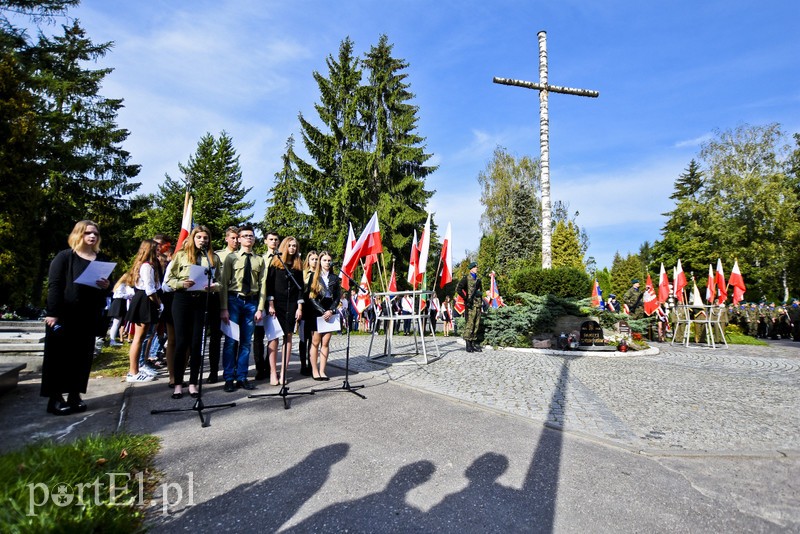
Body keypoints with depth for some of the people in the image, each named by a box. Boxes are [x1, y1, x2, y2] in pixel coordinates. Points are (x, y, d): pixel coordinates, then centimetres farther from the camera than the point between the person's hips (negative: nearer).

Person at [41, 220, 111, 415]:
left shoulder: (101, 259, 14)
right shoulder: (64, 257, -1)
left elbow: (106, 285, 21)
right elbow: (54, 285, -7)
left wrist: (106, 286, -4)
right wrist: (52, 313, -15)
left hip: (90, 316, 5)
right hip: (64, 314, -5)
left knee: (83, 356, 6)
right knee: (59, 355, 0)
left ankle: (75, 395, 15)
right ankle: (54, 398, 8)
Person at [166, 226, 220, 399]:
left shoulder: (213, 258, 10)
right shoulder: (181, 255, 5)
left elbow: (219, 281, 10)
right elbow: (169, 278, 3)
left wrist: (214, 286, -12)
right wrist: (182, 283, -16)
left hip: (202, 301, 2)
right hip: (182, 299, -1)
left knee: (197, 342, 5)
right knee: (181, 341, 1)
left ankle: (193, 383, 14)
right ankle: (178, 383, 10)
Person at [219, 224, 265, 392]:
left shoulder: (259, 260, 9)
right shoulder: (231, 257, 2)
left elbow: (262, 285, 7)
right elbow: (223, 283, -3)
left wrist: (260, 308, 0)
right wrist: (224, 308, -10)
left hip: (251, 302, 2)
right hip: (233, 300, -2)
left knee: (246, 342, 7)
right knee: (230, 341, 0)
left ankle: (242, 377, 17)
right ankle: (229, 379, 11)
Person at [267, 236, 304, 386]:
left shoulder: (298, 265, 10)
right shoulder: (275, 262, 2)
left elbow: (300, 287, 8)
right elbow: (269, 284, -2)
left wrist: (300, 307, 1)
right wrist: (271, 305, -9)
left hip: (292, 305, 3)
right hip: (277, 304, -2)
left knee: (288, 337, 1)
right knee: (274, 337, -2)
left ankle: (283, 372, 6)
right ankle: (273, 372, 2)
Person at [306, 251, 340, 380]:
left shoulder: (334, 278, 12)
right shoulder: (314, 277, 3)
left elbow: (338, 297, 8)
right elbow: (311, 297, -3)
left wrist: (330, 311, -7)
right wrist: (323, 311, -12)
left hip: (330, 313, 3)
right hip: (316, 313, -3)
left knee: (325, 343, 2)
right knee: (315, 342, -2)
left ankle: (322, 371, 6)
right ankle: (314, 370, 5)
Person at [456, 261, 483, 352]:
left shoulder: (478, 279, 19)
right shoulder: (466, 278, -3)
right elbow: (458, 289, -13)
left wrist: (481, 303, 20)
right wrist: (466, 299, -12)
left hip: (478, 305, 7)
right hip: (470, 305, -7)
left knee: (476, 325, 8)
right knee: (469, 324, -8)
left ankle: (474, 343, 15)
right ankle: (468, 345, -4)